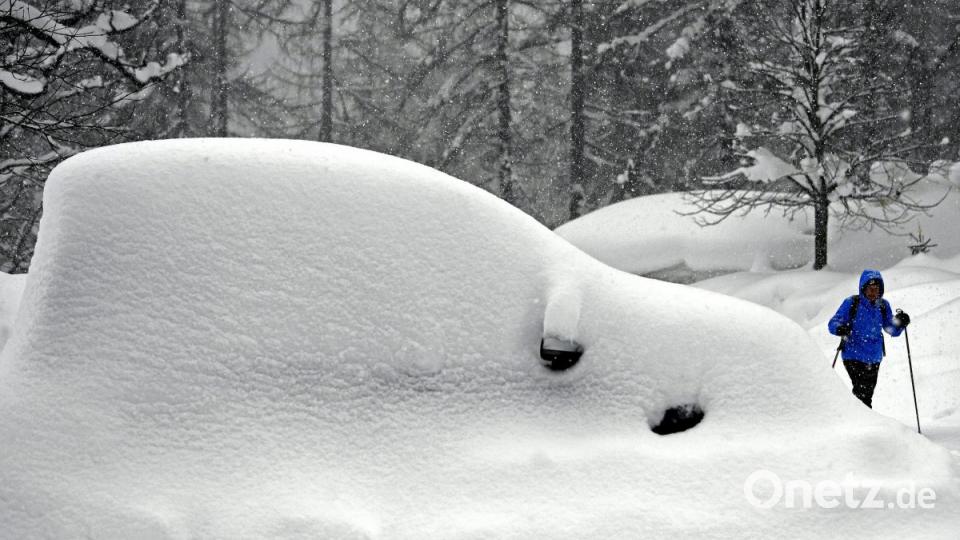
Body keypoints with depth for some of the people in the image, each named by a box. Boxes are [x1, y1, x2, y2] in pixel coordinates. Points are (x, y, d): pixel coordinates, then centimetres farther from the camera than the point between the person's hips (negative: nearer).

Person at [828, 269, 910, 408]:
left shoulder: (883, 306, 2)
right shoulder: (851, 303, -9)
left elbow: (892, 330, 7)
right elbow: (833, 323, -9)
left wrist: (900, 323, -15)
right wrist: (840, 329, -31)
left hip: (874, 359, 5)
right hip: (853, 356, -5)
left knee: (867, 394, 17)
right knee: (861, 391, -23)